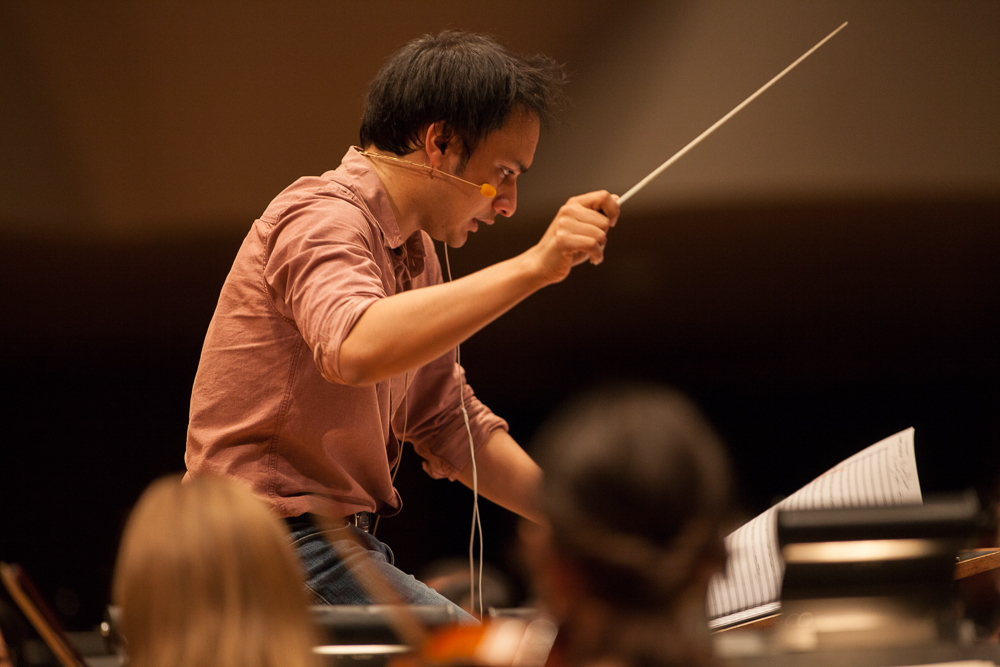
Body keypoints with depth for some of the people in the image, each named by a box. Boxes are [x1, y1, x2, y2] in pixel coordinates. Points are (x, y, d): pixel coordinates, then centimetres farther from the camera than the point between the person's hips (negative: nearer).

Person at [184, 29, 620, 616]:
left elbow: (450, 426, 20)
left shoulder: (416, 254, 17)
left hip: (337, 544, 10)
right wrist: (532, 266, -40)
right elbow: (355, 348, -37)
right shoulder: (322, 219, -14)